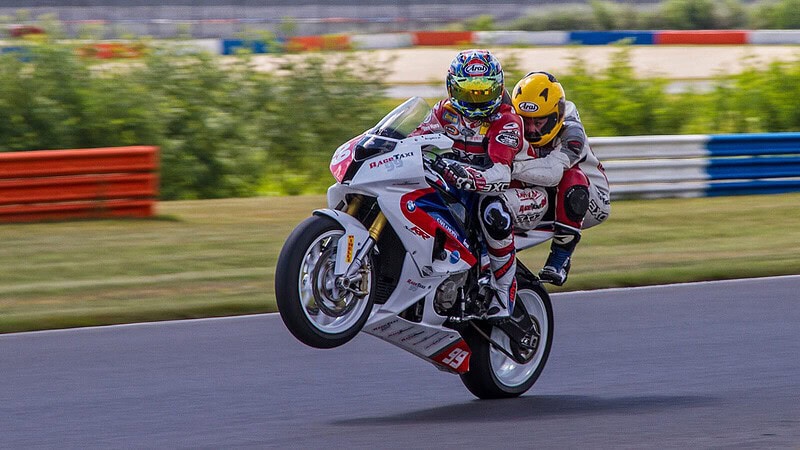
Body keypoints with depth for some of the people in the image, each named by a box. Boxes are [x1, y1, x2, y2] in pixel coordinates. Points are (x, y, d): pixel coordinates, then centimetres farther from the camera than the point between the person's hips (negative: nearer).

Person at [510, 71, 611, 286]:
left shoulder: (571, 131, -26)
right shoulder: (518, 129, -9)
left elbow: (553, 171, -43)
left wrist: (513, 167, -55)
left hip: (590, 198, -5)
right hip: (543, 203, 5)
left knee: (572, 179, -37)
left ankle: (561, 256, -28)